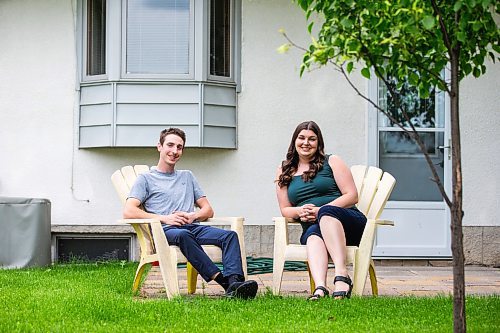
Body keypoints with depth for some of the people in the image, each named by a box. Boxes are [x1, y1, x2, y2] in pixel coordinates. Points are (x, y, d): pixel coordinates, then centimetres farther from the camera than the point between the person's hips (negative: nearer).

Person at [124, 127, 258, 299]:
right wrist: (164, 218, -9)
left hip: (192, 227, 5)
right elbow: (128, 212, 1)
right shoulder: (146, 179, 17)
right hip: (164, 231, -4)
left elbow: (208, 210, 25)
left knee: (229, 235, -25)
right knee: (183, 235, -41)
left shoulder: (187, 176, 32)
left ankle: (234, 282, -48)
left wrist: (193, 216, 1)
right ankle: (222, 280, -50)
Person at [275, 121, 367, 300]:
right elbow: (285, 209, 18)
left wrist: (320, 210, -12)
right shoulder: (284, 172, 19)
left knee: (327, 212, -37)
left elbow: (352, 196, 1)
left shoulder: (331, 162, 10)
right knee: (313, 235, -36)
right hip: (311, 228, 2)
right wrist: (300, 212, -7)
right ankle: (320, 288, -63)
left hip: (349, 221, -1)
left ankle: (342, 275, -53)